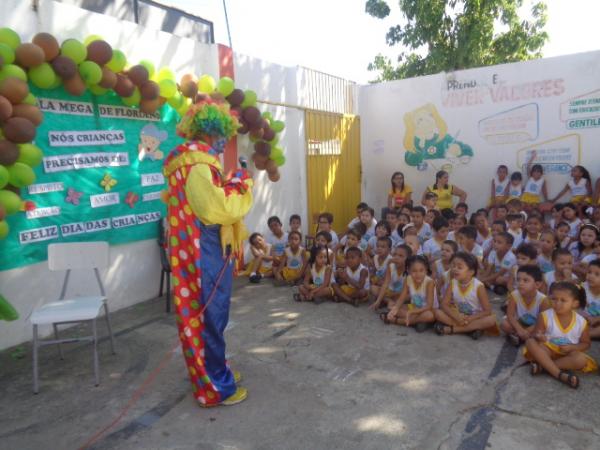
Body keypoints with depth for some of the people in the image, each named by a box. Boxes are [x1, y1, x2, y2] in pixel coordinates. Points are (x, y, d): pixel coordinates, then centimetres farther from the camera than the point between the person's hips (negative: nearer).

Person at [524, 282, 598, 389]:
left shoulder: (581, 322, -9)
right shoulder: (545, 316, -14)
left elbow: (585, 343, 4)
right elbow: (534, 335, -10)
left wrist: (572, 347, -16)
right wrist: (538, 337, -35)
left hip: (568, 354, 1)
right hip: (548, 350, 0)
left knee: (581, 359, -32)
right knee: (530, 342, -30)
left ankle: (542, 365, -24)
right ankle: (559, 374, -33)